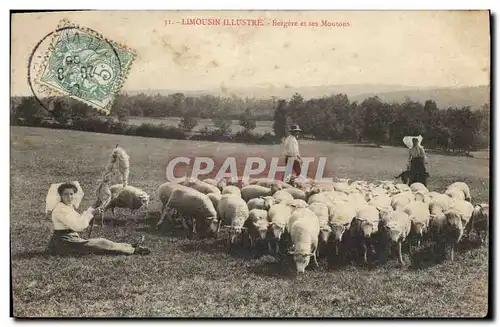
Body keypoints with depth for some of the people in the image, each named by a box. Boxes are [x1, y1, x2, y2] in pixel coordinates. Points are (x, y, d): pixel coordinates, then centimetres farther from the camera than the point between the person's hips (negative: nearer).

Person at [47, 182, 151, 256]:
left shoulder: (69, 206, 12)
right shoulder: (60, 209, -18)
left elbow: (79, 221, 17)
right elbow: (78, 226, -24)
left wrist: (92, 213, 2)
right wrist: (89, 212, -12)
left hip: (72, 238, 9)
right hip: (63, 242, -9)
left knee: (100, 242, -1)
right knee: (100, 243, -12)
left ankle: (131, 248, -1)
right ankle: (133, 249, -8)